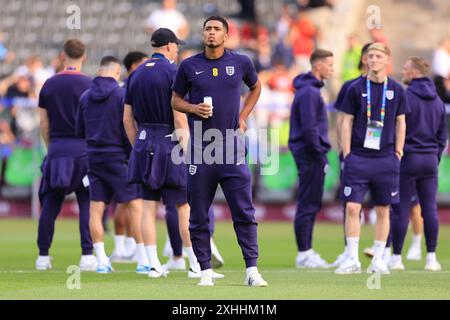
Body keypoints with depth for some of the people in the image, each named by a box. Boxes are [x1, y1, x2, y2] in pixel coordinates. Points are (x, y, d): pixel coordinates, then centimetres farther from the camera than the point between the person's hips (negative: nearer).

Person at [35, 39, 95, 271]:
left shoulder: (49, 85, 6)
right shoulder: (89, 85, -3)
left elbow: (44, 124, 8)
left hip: (57, 149, 3)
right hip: (84, 149, -3)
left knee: (49, 205, 7)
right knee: (87, 205, 1)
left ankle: (43, 256, 9)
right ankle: (87, 256, -5)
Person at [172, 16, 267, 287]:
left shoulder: (241, 63, 5)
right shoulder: (190, 66, 3)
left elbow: (256, 88, 24)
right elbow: (176, 100, 13)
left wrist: (243, 117, 12)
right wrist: (194, 108, -8)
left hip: (232, 147, 0)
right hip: (200, 150, 0)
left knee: (245, 213, -5)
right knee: (199, 216, 3)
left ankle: (252, 270, -2)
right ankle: (206, 271, 11)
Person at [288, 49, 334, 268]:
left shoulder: (311, 89, 17)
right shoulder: (309, 92, -15)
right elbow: (308, 129, -21)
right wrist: (320, 156, -16)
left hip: (309, 154, 10)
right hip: (310, 155, -10)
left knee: (311, 205, 13)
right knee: (308, 205, -6)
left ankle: (306, 251, 18)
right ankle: (304, 254, -2)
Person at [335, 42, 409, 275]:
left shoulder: (396, 90, 6)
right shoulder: (356, 89, 1)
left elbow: (400, 123, 12)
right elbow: (347, 122, 3)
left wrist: (398, 151, 4)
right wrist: (347, 154, -3)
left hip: (386, 159, 2)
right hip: (358, 157, -1)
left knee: (383, 210, 4)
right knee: (352, 207, -7)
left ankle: (378, 260, 12)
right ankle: (353, 259, -1)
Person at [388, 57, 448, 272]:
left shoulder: (405, 97, -10)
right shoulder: (437, 101, 11)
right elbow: (442, 135, 15)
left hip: (408, 158, -6)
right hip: (430, 160, 6)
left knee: (401, 209, -1)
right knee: (430, 209, 5)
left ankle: (396, 257, 0)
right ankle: (431, 257, 4)